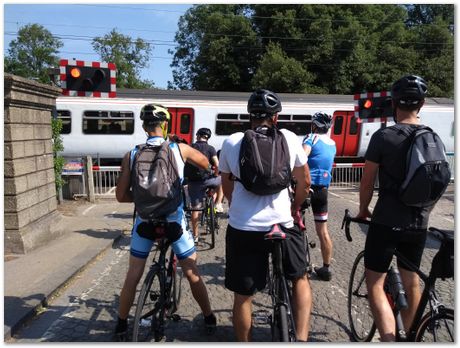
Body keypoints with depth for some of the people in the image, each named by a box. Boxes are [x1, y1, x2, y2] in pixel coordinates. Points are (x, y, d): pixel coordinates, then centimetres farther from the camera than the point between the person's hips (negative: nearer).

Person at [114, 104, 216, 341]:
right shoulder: (179, 149, -6)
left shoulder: (131, 155, -4)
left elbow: (121, 196, -4)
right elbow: (206, 164, 14)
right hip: (174, 221, -1)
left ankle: (121, 326, 29)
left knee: (133, 276, 15)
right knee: (192, 273, 14)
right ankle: (209, 319, 30)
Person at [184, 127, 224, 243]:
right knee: (221, 181, 29)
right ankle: (218, 204, 21)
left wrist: (187, 177, 20)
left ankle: (195, 235, 14)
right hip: (206, 179, -2)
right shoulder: (210, 148, -3)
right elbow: (217, 165, -11)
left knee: (195, 208, 9)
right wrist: (216, 175, 8)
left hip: (192, 181, 3)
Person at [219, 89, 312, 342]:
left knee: (242, 296, 15)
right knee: (300, 278, 25)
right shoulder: (289, 138, 0)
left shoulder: (231, 142, 3)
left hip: (241, 228, 1)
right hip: (282, 225, 0)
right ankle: (301, 338, 17)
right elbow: (305, 182, 9)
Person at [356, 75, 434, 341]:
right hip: (419, 224, 6)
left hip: (387, 222, -6)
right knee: (412, 283, 21)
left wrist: (363, 210, 9)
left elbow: (368, 181, -7)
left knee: (375, 284, 3)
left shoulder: (384, 136, -12)